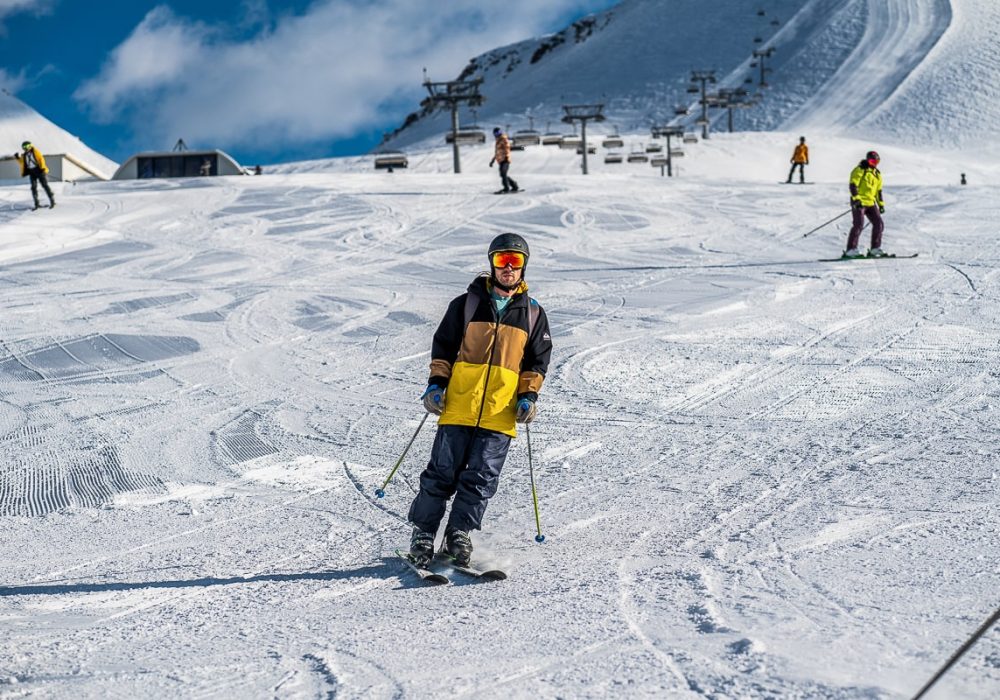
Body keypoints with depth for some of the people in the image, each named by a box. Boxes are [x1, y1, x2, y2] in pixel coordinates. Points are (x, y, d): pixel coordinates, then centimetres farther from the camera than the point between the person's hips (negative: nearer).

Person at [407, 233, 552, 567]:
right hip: (459, 406, -1)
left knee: (481, 477, -3)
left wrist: (529, 395, 3)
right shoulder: (467, 304, 8)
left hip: (501, 414, 1)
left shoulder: (533, 314, 13)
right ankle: (423, 533, 8)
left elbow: (537, 360, 16)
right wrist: (436, 383, -1)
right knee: (443, 472, -1)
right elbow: (443, 345, 10)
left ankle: (459, 534, 8)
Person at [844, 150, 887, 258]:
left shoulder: (877, 174, 18)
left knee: (879, 224, 2)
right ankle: (851, 250, -17)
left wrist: (881, 204, 21)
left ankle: (875, 249, 9)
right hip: (859, 203, -8)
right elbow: (853, 185, -14)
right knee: (859, 225, -17)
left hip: (871, 203, 8)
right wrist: (856, 198, -25)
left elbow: (878, 190, 25)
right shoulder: (860, 170, -6)